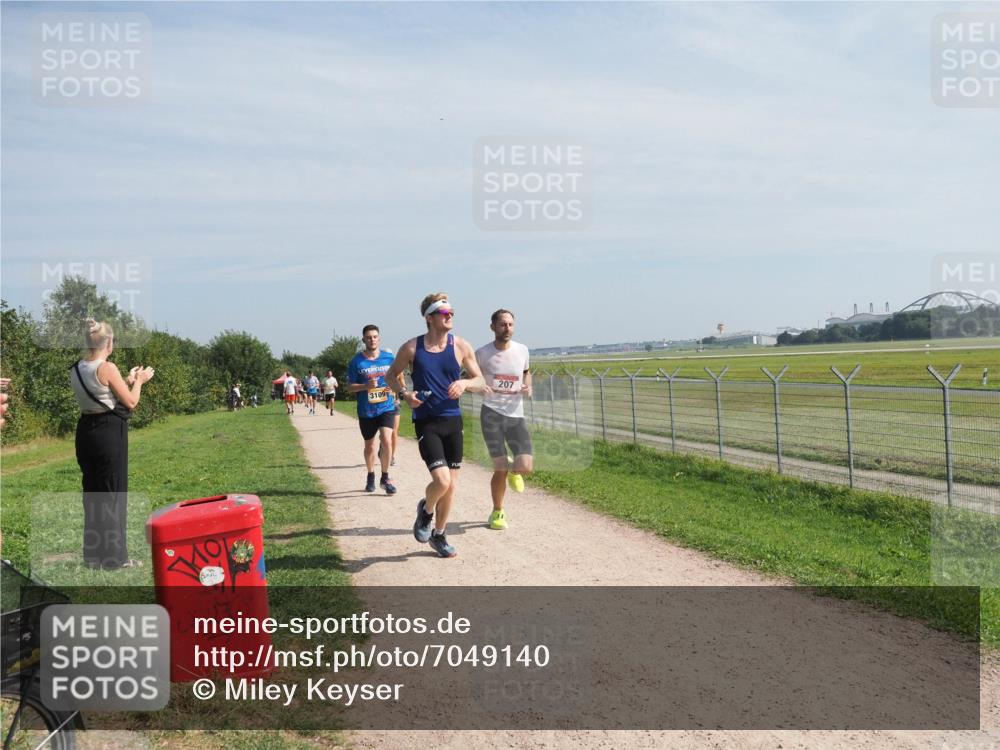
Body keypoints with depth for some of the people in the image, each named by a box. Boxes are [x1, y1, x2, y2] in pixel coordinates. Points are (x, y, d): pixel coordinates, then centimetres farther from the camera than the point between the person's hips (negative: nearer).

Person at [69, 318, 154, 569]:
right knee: (113, 493, 2)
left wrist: (127, 380, 19)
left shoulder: (76, 369, 6)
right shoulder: (107, 368, -17)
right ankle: (113, 556, 8)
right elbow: (130, 402, -10)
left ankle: (93, 553, 24)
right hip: (110, 433, -7)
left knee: (91, 491, 15)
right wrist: (139, 381, 6)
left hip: (86, 431, 7)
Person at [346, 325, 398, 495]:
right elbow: (350, 387, -3)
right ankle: (370, 477, 36)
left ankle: (385, 478, -3)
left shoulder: (389, 358, 0)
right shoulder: (357, 361, -5)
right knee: (369, 445, 14)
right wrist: (366, 386, -20)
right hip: (366, 411, 0)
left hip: (386, 407, 0)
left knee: (386, 440, -18)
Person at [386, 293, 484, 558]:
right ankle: (426, 510, 16)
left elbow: (480, 382, 9)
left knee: (451, 485, 9)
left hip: (453, 420, 3)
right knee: (441, 479, -18)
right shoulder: (412, 348, -4)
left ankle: (439, 534, 31)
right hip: (426, 422, -3)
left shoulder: (461, 347, 1)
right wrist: (404, 393, -9)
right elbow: (392, 375, 11)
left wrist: (465, 383, -14)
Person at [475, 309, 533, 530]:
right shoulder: (482, 353, -3)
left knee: (526, 467, -11)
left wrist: (528, 387, 3)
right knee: (500, 469, -5)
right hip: (491, 414, -2)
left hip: (516, 415, 3)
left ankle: (513, 470, 29)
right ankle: (498, 513, 20)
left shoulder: (522, 350, 5)